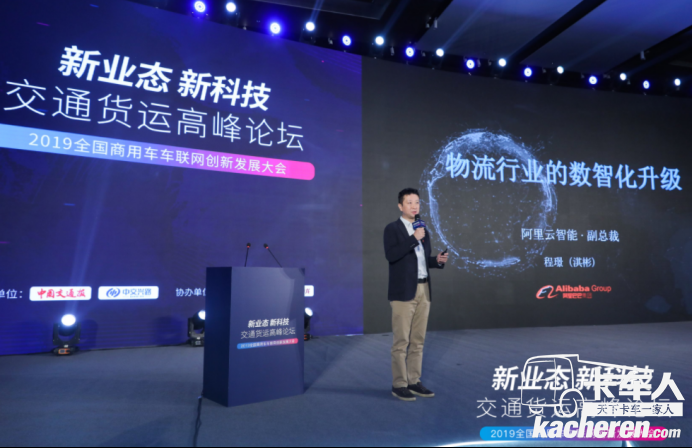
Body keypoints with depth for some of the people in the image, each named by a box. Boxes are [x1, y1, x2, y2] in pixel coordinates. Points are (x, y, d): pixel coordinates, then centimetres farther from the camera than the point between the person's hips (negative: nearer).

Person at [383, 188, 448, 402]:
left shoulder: (423, 231, 16)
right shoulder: (392, 229, -4)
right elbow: (390, 255, -20)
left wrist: (438, 260, 0)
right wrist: (414, 238, -21)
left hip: (423, 290, 7)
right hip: (403, 292, -6)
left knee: (418, 340, 12)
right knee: (401, 341, -1)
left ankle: (414, 381, 22)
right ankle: (399, 385, 9)